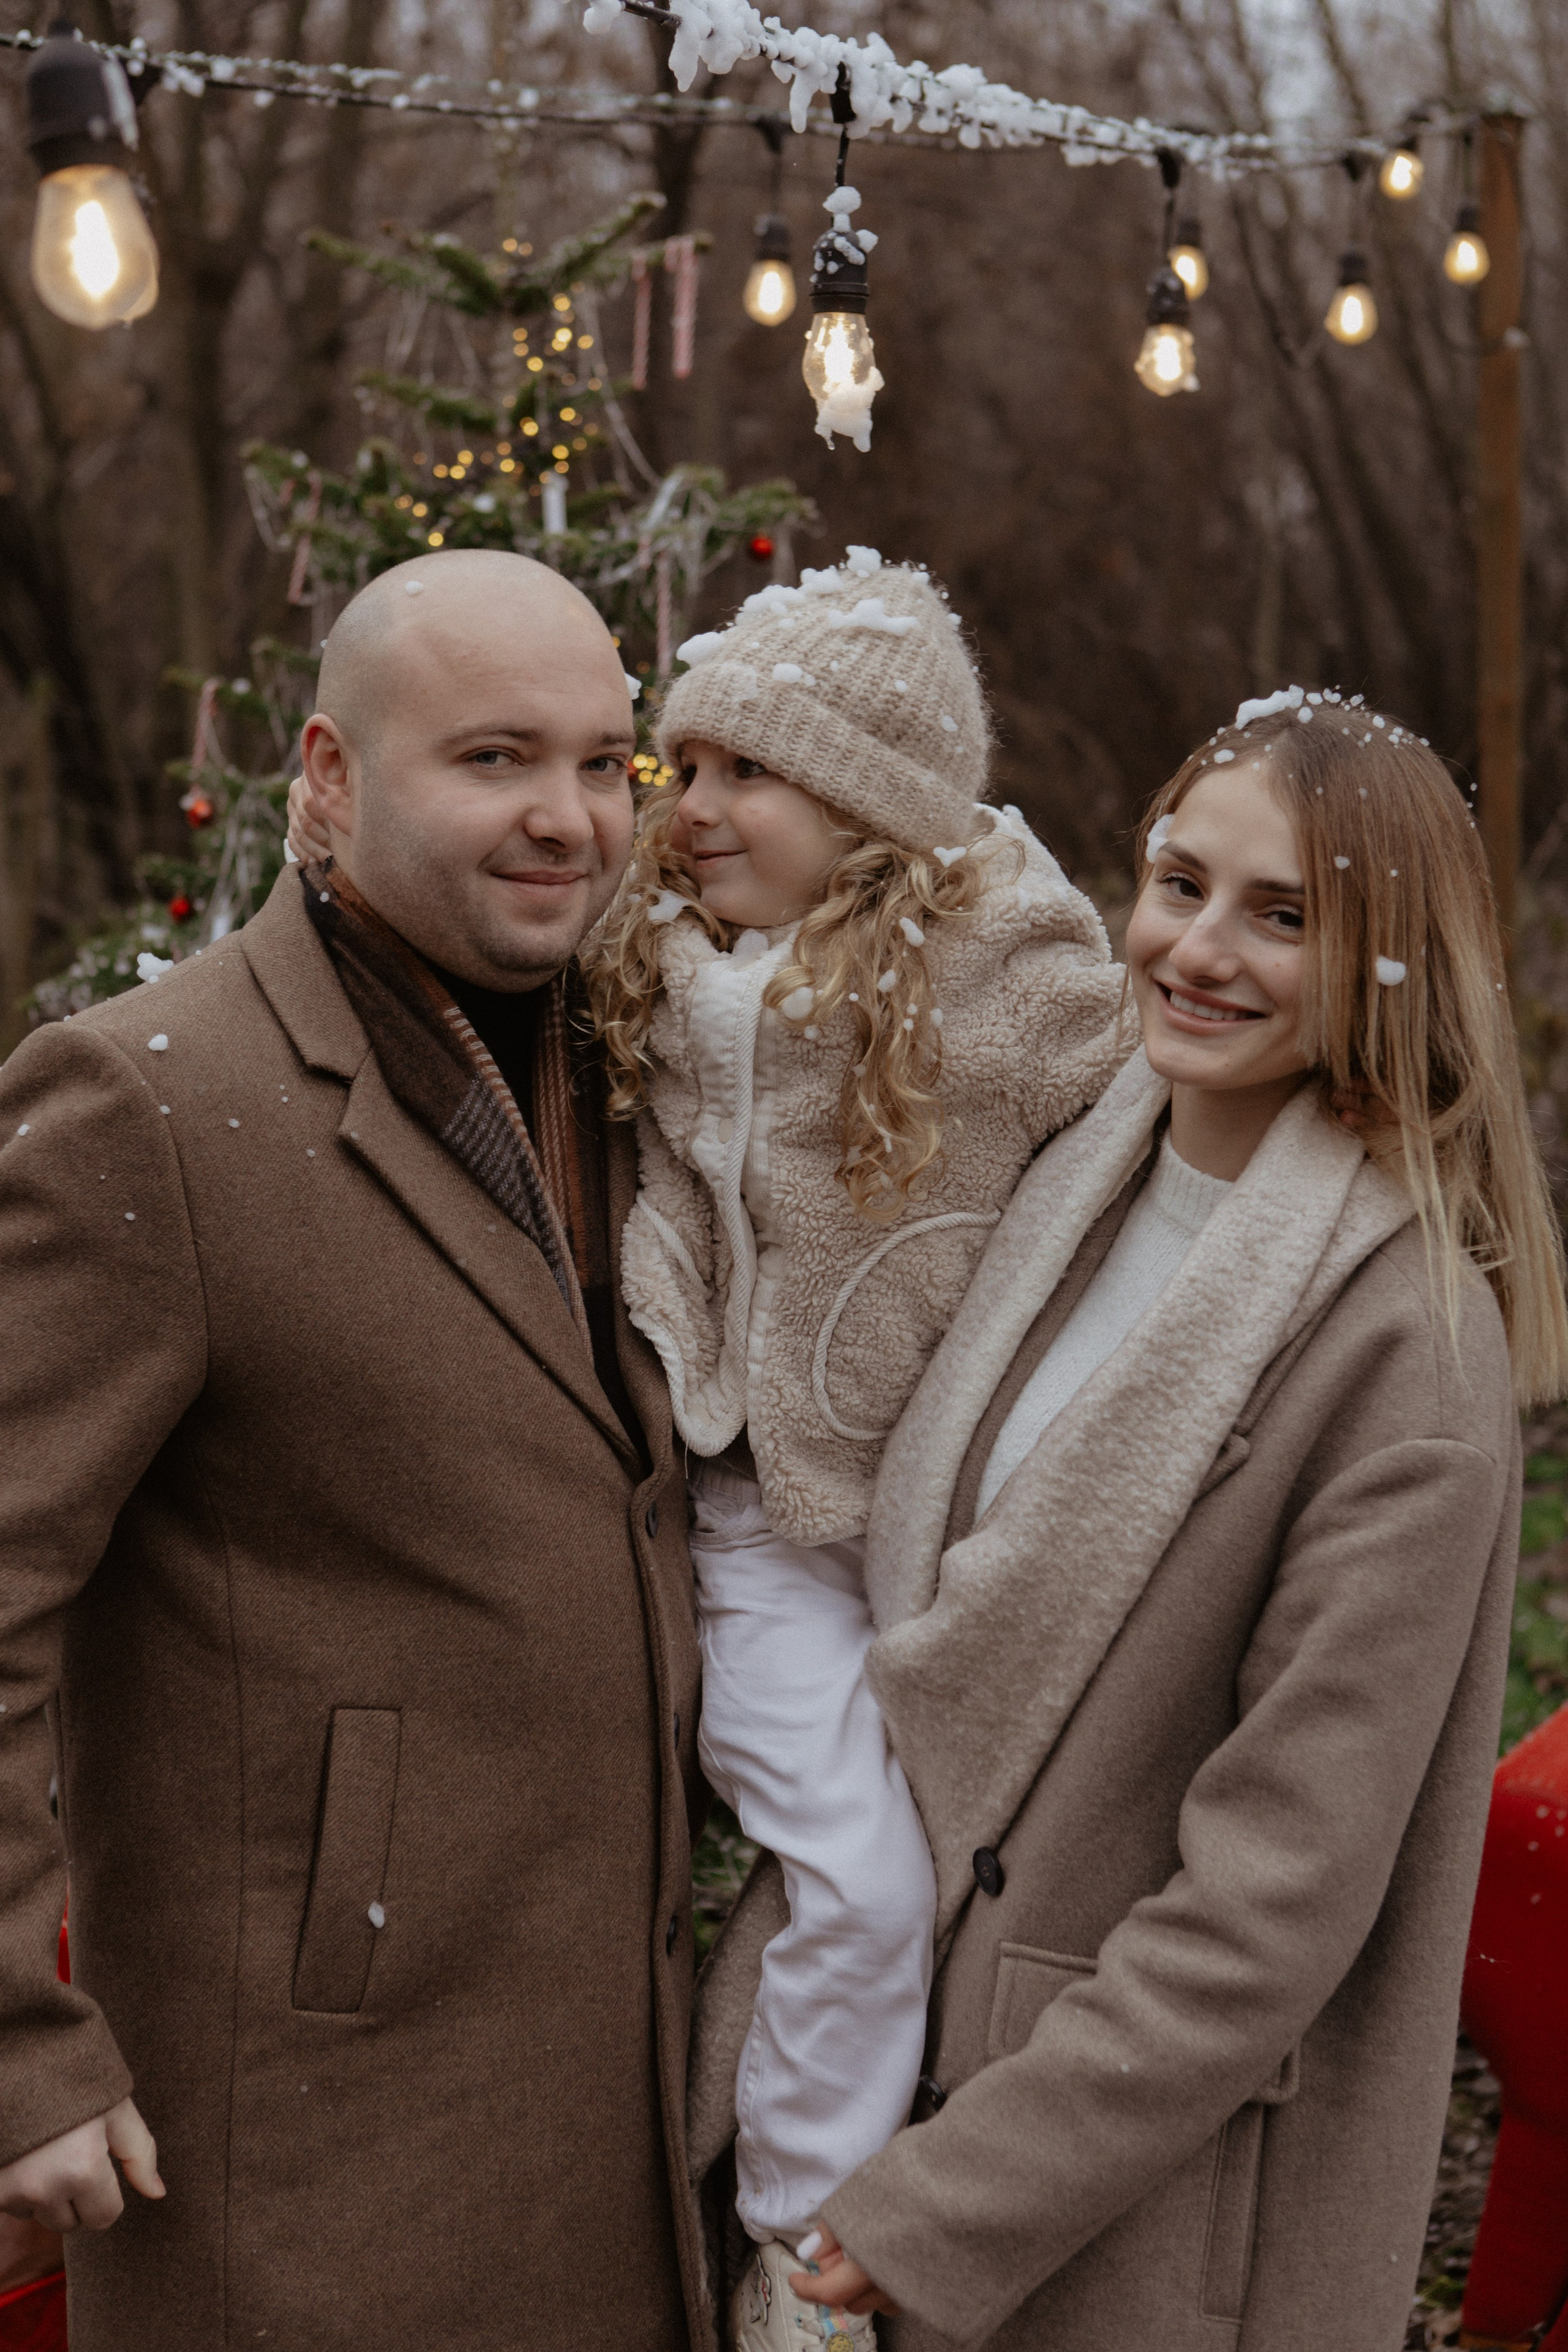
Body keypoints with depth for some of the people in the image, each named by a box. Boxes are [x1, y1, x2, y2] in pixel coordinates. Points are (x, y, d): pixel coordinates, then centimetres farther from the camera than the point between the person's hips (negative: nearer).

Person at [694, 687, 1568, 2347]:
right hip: (931, 2036, 6)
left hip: (1174, 2194, -6)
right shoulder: (1077, 1201, 2)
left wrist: (947, 2206, -16)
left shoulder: (1406, 1343, -20)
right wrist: (747, 2043, 4)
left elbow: (1281, 1893, -20)